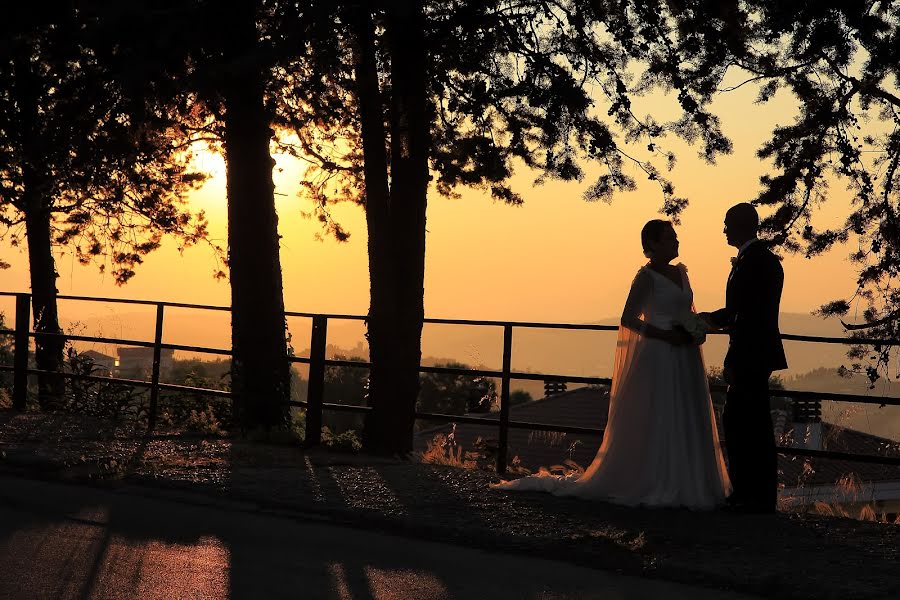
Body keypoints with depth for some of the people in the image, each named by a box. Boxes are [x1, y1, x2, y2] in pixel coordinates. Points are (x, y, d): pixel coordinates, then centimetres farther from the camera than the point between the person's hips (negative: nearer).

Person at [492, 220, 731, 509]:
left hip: (685, 363, 8)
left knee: (685, 426, 9)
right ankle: (652, 487, 2)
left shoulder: (680, 272, 14)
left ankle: (681, 486, 15)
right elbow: (628, 319, -13)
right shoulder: (647, 277, -8)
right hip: (659, 359, -8)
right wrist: (667, 336, -20)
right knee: (654, 424, -4)